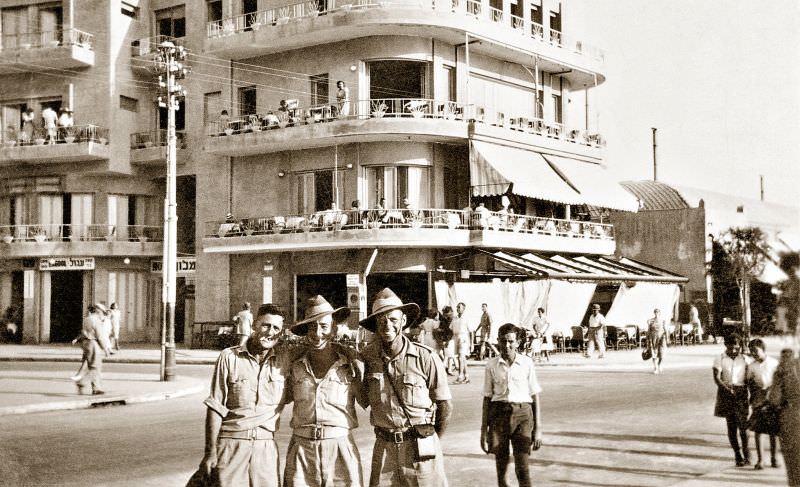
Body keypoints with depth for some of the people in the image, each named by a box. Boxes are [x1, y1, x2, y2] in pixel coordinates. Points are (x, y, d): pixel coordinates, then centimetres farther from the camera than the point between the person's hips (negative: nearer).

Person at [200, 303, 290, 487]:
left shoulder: (285, 358, 3)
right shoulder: (229, 357, -2)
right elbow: (215, 408, -2)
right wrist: (210, 452, -4)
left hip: (266, 445, 2)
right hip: (231, 442, -2)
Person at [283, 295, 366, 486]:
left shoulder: (352, 363, 0)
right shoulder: (296, 365, 6)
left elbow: (368, 401, 9)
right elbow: (282, 397, 19)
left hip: (341, 449, -2)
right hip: (301, 450, 2)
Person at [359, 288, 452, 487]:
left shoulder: (426, 358, -10)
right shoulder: (368, 356, -2)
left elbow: (444, 406, 0)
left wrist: (431, 440, 9)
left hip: (420, 448, -2)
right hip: (383, 448, 2)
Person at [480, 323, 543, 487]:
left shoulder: (526, 363, 1)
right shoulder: (492, 365, 4)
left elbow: (535, 396, 5)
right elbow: (487, 398, 8)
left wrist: (538, 429, 3)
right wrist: (484, 430, 7)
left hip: (522, 414, -1)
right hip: (499, 413, 1)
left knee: (522, 469, -6)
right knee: (501, 466, 7)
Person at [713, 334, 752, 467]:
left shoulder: (745, 359, 7)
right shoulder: (720, 359, 2)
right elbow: (716, 378, -7)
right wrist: (726, 387, -24)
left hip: (742, 392, 0)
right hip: (726, 394, 0)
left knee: (743, 423, -11)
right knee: (731, 426, 2)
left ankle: (746, 453, 6)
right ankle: (738, 455, 10)